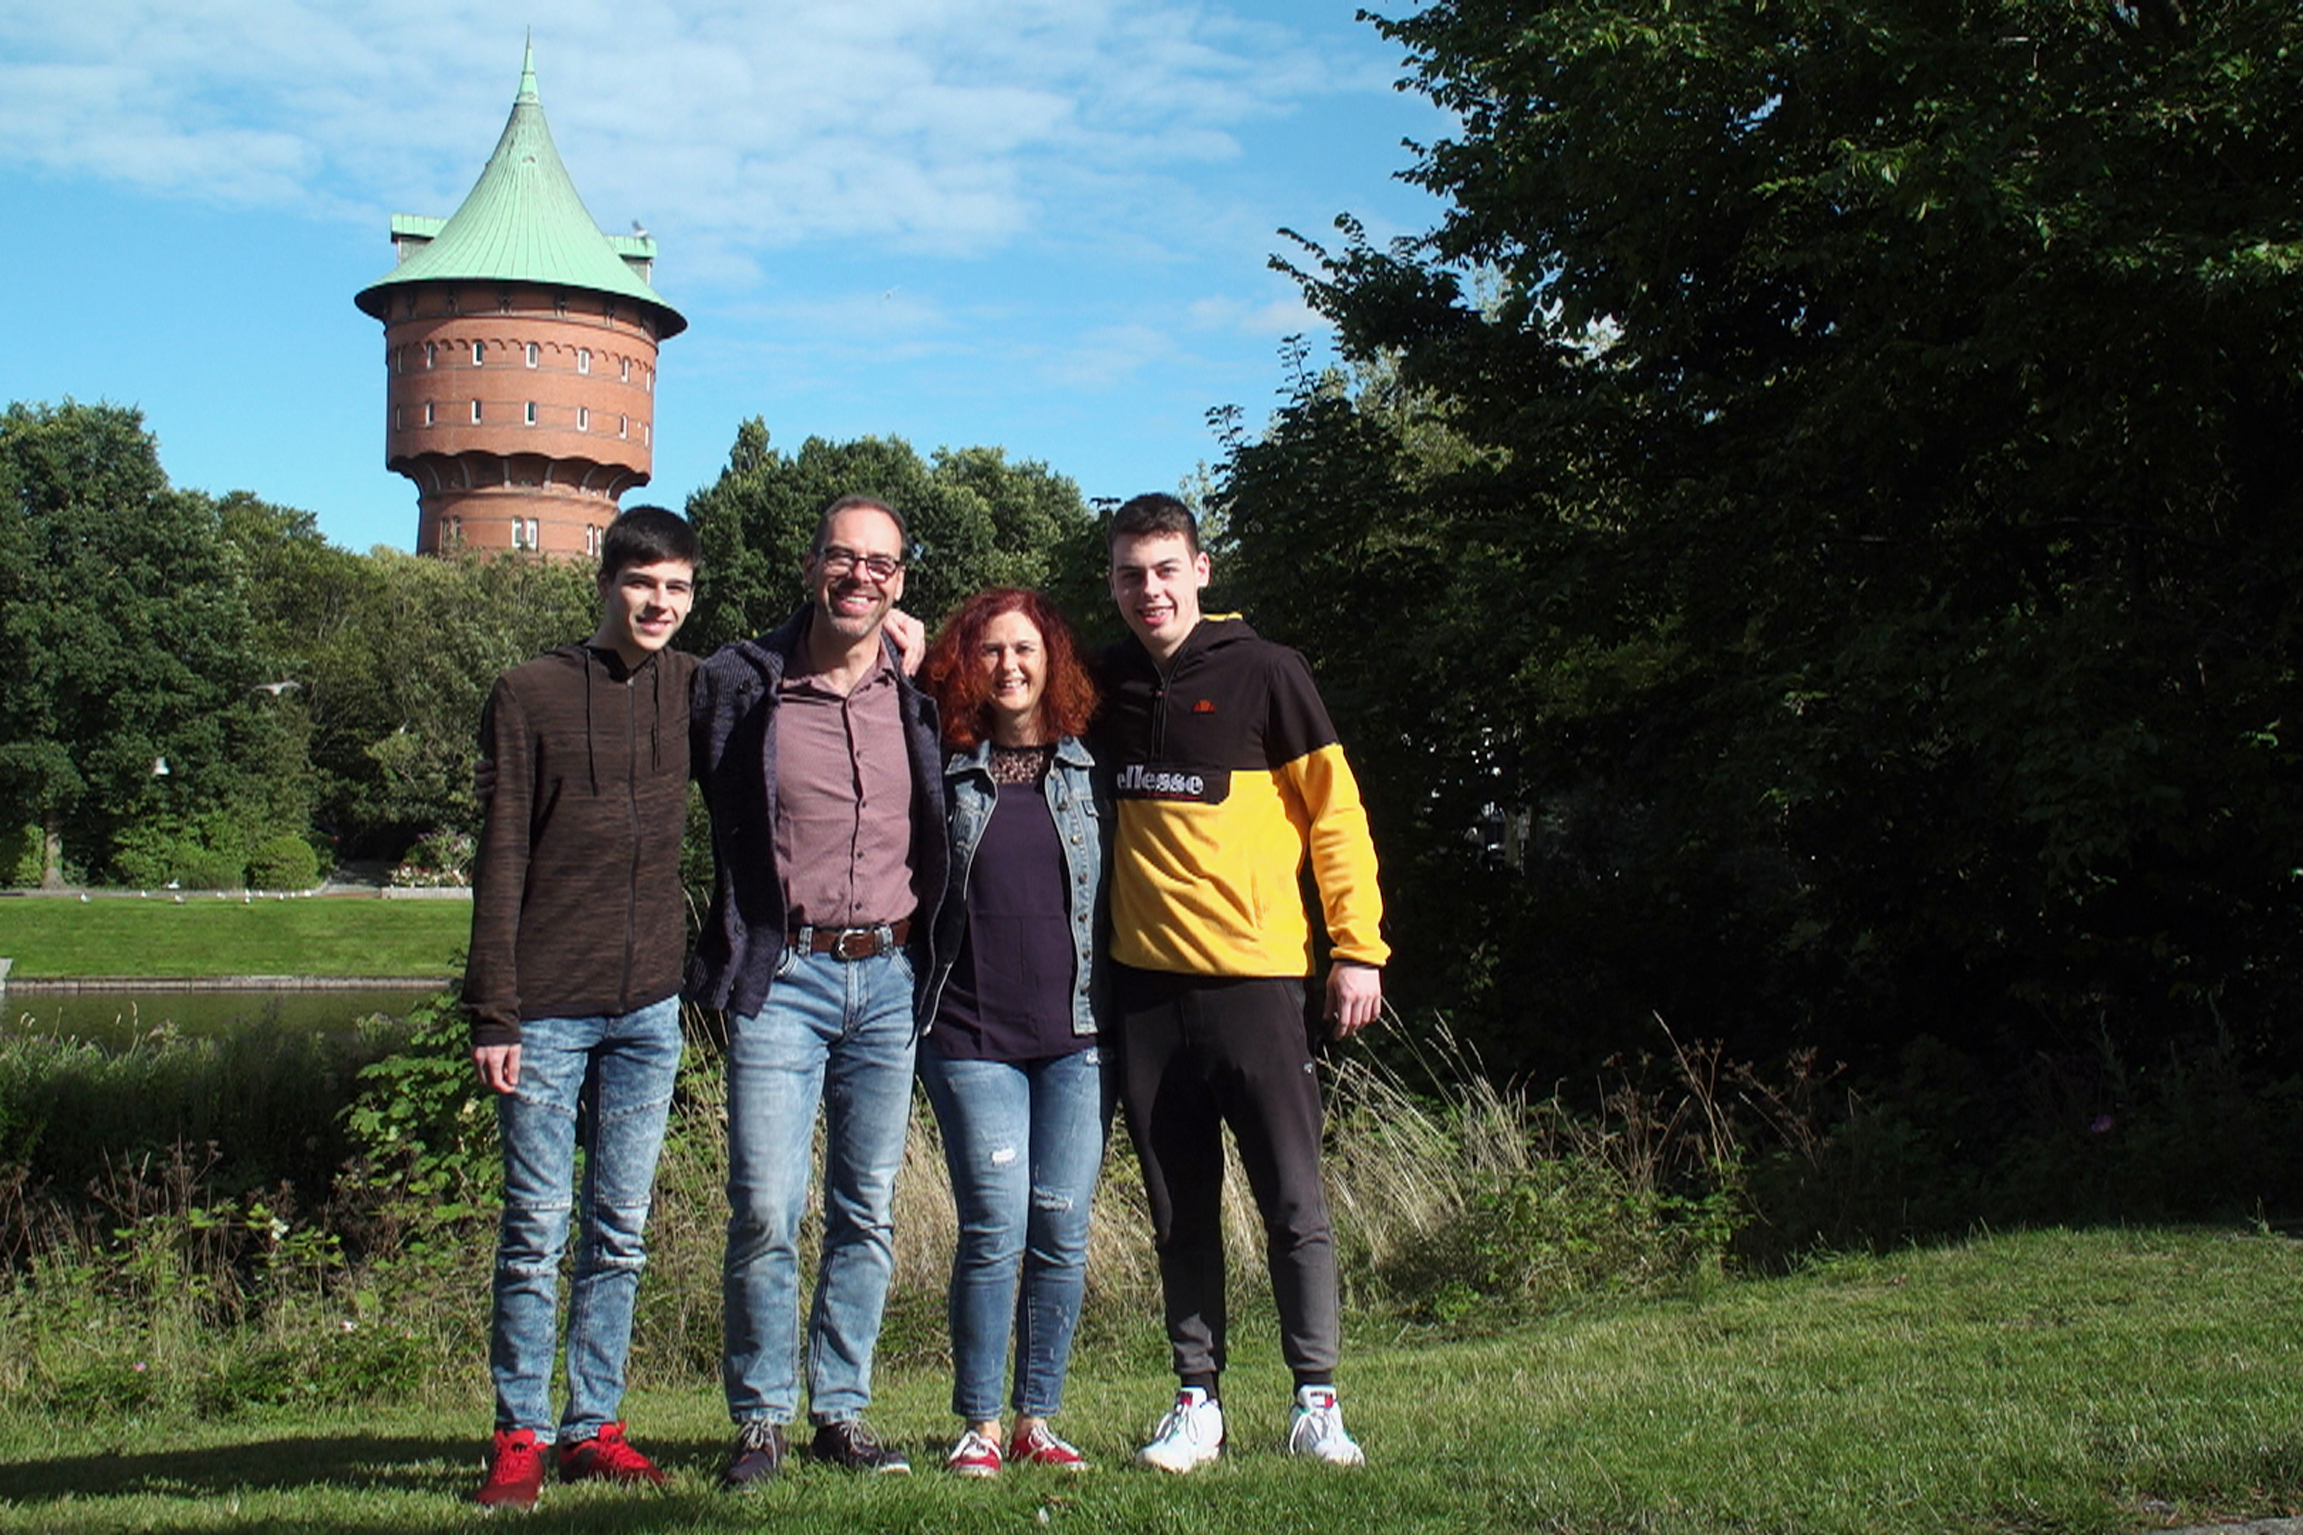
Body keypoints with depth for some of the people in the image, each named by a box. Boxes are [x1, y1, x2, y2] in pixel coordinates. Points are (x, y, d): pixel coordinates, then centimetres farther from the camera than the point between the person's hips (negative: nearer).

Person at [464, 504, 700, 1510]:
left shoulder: (691, 687, 7)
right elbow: (501, 863, -5)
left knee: (622, 1236, 9)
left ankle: (594, 1428, 19)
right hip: (548, 1010, -3)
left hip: (650, 1010, 4)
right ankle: (520, 1436, 11)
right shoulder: (531, 695, -3)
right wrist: (492, 1014, -10)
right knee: (537, 1233, 1)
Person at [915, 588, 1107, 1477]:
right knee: (995, 1231, -7)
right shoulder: (946, 774, 8)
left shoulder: (1090, 771, 10)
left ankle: (1037, 1421, 14)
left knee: (1062, 1233, 1)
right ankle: (978, 1425, 6)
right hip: (972, 1036, -1)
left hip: (1075, 1036, 1)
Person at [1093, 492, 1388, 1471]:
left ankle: (1316, 1399, 11)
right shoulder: (1105, 686, 9)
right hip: (1144, 984, 4)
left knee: (1294, 1202, 0)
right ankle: (1197, 1399, 18)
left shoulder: (1264, 672, -3)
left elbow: (1334, 812, -2)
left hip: (1254, 977, -4)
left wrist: (1357, 948, -7)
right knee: (1179, 1209, 9)